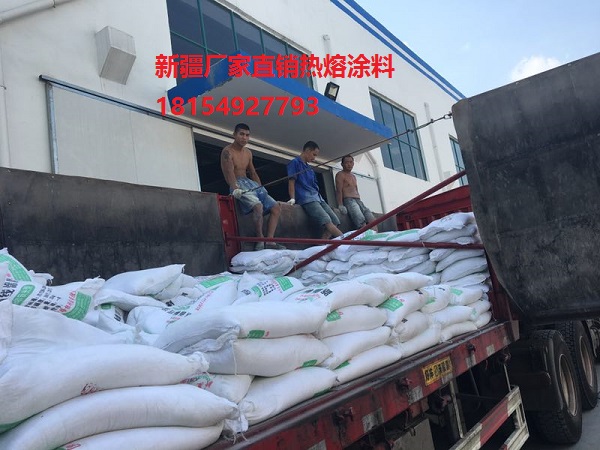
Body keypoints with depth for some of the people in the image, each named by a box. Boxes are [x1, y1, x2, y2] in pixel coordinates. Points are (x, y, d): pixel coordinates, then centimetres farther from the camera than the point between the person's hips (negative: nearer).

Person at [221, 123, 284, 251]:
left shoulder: (248, 153, 18)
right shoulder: (227, 151, -5)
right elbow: (229, 172, -19)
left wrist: (262, 189, 10)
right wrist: (235, 188, -35)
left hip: (251, 184, 8)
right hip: (238, 186, -8)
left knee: (276, 207, -5)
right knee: (258, 205, -34)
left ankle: (269, 241, -12)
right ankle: (260, 239, -20)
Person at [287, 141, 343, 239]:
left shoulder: (310, 168, 28)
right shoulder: (295, 163, 4)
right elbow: (291, 181, -5)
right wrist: (293, 199, -15)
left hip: (317, 197, 9)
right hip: (306, 198, -9)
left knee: (335, 221, -4)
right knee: (327, 221, -24)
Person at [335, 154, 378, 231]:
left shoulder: (353, 176, 29)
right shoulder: (340, 174, 4)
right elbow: (339, 191, -7)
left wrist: (360, 203, 18)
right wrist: (341, 205, -19)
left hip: (358, 200, 8)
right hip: (348, 200, -8)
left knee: (372, 220, -14)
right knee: (361, 222, -29)